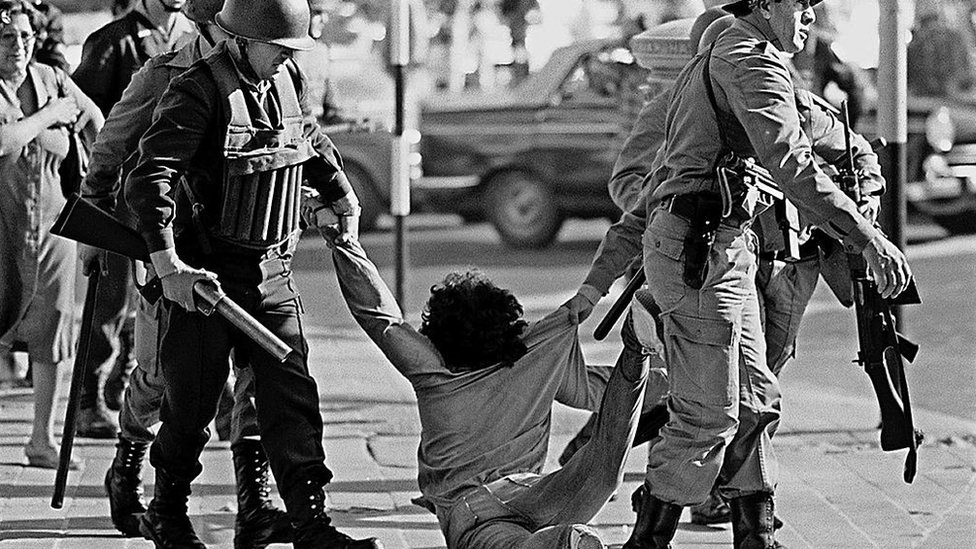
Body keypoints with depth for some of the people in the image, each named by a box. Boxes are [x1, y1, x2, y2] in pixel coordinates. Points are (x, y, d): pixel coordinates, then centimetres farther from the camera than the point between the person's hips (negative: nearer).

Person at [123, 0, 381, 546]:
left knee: (292, 395, -2)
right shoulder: (197, 92, -17)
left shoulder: (289, 81, 6)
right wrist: (168, 266, -31)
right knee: (192, 402, 4)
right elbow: (148, 182, -25)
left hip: (272, 272, 6)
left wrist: (345, 203, 36)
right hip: (205, 274, -6)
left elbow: (314, 144, 29)